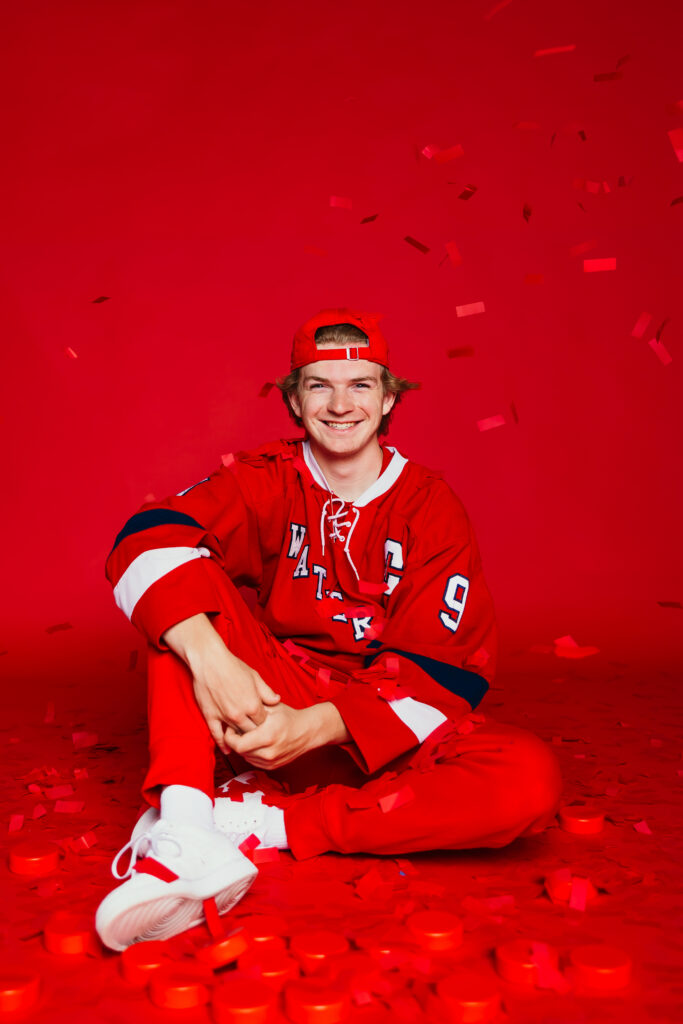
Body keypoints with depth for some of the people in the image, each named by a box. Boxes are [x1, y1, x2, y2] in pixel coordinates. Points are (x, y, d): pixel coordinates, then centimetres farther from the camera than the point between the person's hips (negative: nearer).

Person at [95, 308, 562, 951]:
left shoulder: (431, 508, -5)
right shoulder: (266, 482, -1)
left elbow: (443, 672, -12)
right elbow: (148, 538, -20)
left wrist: (316, 727, -28)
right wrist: (209, 657, -38)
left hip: (389, 737, 0)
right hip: (267, 707, 1)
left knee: (531, 780, -28)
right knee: (186, 581, -19)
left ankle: (261, 821, -25)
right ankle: (185, 833, -34)